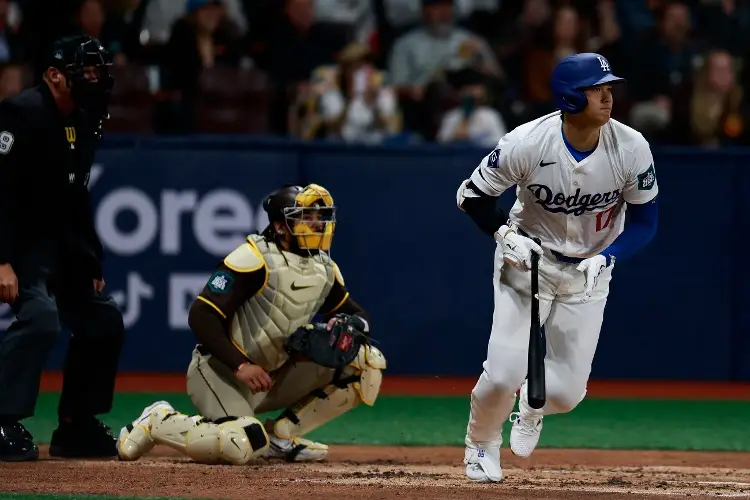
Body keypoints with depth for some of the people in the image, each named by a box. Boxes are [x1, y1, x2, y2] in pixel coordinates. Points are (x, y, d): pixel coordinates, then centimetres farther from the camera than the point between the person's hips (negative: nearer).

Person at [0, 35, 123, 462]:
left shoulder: (86, 122, 10)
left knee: (104, 321, 10)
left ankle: (77, 427, 18)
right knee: (40, 318, -28)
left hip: (59, 244, 10)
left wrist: (93, 263, 16)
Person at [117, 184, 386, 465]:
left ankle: (280, 435, 2)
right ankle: (159, 422, -5)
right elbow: (201, 316, -22)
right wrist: (241, 366, -30)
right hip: (221, 373, -7)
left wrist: (351, 328, -11)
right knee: (242, 447, -36)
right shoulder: (255, 259, -18)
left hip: (273, 378, 7)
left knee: (367, 362, -6)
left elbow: (357, 314, 15)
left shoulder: (325, 269, 5)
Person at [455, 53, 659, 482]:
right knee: (503, 373, -12)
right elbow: (471, 196, -8)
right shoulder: (527, 144, -23)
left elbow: (644, 223, -7)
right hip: (528, 260, -2)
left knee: (566, 390, -3)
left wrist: (606, 257, -23)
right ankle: (481, 444, 21)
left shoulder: (631, 148, -19)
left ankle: (532, 407, 37)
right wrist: (506, 234, -22)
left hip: (589, 272, 2)